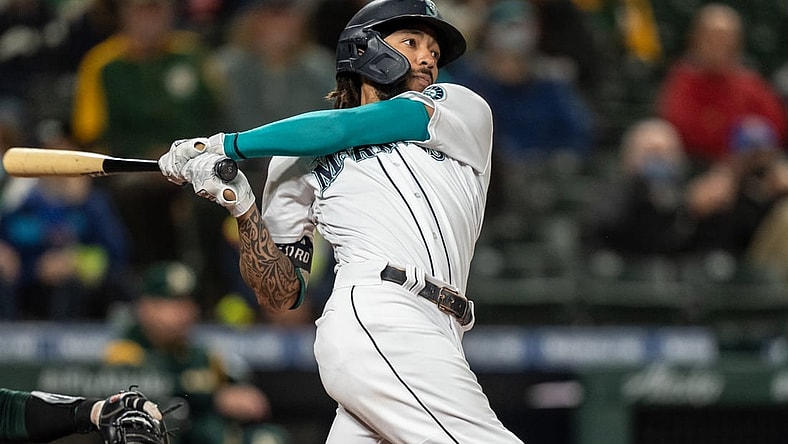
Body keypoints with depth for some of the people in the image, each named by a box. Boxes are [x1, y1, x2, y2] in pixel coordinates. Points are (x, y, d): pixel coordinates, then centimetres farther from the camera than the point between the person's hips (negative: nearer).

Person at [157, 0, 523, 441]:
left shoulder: (465, 110, 22)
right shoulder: (302, 161, 20)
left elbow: (348, 128, 8)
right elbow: (282, 296, 16)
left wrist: (224, 144, 10)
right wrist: (242, 207, 1)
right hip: (377, 319, -3)